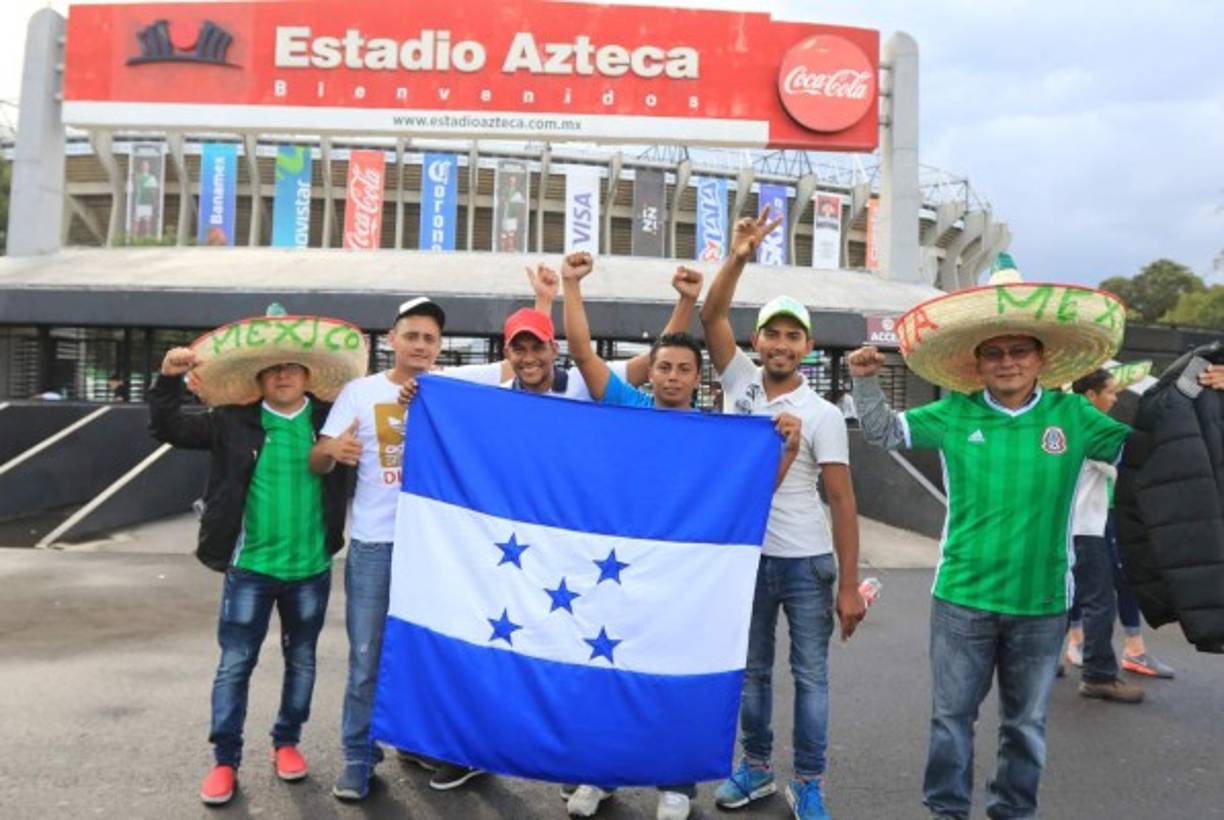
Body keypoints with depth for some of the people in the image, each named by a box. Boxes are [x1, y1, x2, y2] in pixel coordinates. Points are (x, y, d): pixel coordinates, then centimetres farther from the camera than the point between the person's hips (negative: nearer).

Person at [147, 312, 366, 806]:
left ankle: (286, 742, 34)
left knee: (301, 662, 15)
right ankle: (225, 761, 19)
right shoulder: (233, 423, -1)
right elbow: (166, 428, 1)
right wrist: (169, 377, -12)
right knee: (234, 665, 5)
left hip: (311, 570, 1)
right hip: (250, 567, -1)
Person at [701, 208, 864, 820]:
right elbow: (711, 317, -11)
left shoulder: (822, 415, -8)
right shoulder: (740, 383, 1)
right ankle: (755, 767, 31)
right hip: (745, 556, 3)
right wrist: (738, 257, -24)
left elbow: (842, 501, -9)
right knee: (752, 671, 15)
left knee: (810, 676, 8)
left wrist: (849, 585, -13)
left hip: (806, 563, -3)